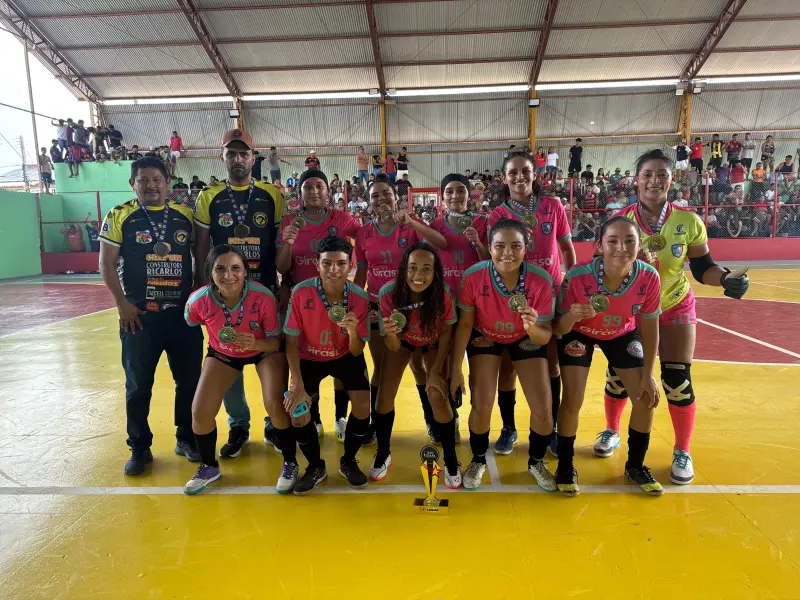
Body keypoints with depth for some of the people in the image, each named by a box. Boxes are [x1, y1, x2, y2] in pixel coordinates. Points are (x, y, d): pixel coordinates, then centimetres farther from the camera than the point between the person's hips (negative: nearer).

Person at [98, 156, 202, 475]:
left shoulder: (185, 214, 6)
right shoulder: (119, 216, -1)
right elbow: (107, 263, -2)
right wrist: (122, 304, -8)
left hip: (184, 313, 3)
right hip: (139, 315, -2)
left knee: (191, 379, 9)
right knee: (138, 384, 8)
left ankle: (187, 438, 27)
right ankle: (139, 447, 25)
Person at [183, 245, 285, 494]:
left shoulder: (263, 297, -34)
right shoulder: (199, 301, -27)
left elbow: (276, 341, -23)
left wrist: (256, 344, -40)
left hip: (263, 351, -2)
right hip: (222, 354, 3)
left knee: (275, 405, -20)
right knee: (200, 411, -7)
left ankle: (290, 464, 7)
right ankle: (209, 467, 23)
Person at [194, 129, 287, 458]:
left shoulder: (272, 196, 2)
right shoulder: (208, 198, 4)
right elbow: (201, 249, 5)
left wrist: (286, 286, -2)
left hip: (267, 293, -1)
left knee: (275, 360, 4)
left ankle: (275, 425, 23)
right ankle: (238, 427, 26)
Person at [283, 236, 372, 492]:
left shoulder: (359, 297, -22)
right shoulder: (301, 292, -25)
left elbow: (356, 351, -15)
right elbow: (292, 343, -15)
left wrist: (353, 331, -37)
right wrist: (298, 386, -20)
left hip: (345, 356, 0)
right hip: (310, 357, 0)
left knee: (363, 405, -17)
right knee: (298, 410, -15)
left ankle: (348, 461, 13)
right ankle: (315, 467, 14)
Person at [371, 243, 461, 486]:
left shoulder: (443, 293, -36)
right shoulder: (388, 293, -34)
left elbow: (447, 331, -15)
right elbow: (394, 347, -24)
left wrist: (436, 371, -15)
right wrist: (390, 333, -47)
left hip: (433, 342, -1)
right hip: (402, 340, 1)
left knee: (438, 396, -14)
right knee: (384, 394, -7)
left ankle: (451, 461, 10)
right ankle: (383, 454, 18)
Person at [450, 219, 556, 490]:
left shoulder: (541, 281, -30)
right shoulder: (473, 276, -31)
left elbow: (545, 337, -21)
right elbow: (465, 324, -16)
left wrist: (532, 328, -45)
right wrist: (455, 369, -13)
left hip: (526, 339, 1)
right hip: (484, 337, 0)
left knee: (543, 409, -5)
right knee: (482, 405, -11)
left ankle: (536, 462, 26)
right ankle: (478, 461, 19)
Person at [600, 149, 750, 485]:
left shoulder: (688, 222, -11)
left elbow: (702, 268, -5)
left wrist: (727, 278, -25)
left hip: (675, 309, 0)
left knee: (677, 380, -2)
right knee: (619, 374, 6)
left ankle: (682, 452, 19)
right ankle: (612, 432, 31)